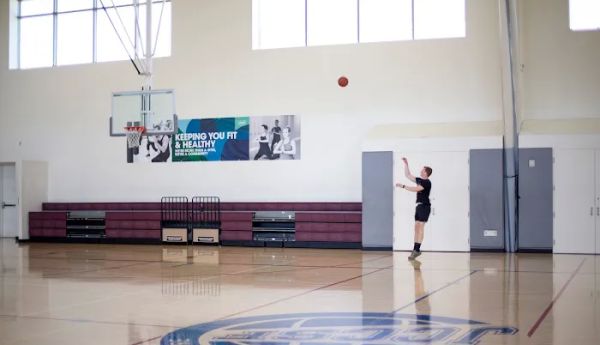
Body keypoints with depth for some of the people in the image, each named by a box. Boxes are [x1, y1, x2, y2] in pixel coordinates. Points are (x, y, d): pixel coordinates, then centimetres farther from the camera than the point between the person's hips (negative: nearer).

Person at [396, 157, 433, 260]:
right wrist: (406, 164, 18)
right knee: (417, 227, 7)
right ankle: (415, 249, 9)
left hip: (424, 206, -9)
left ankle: (417, 250, -13)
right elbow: (408, 175, 23)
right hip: (419, 206, 9)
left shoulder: (427, 182, -11)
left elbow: (415, 189, -22)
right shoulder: (420, 180, 14)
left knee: (420, 227, -11)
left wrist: (403, 186, -19)